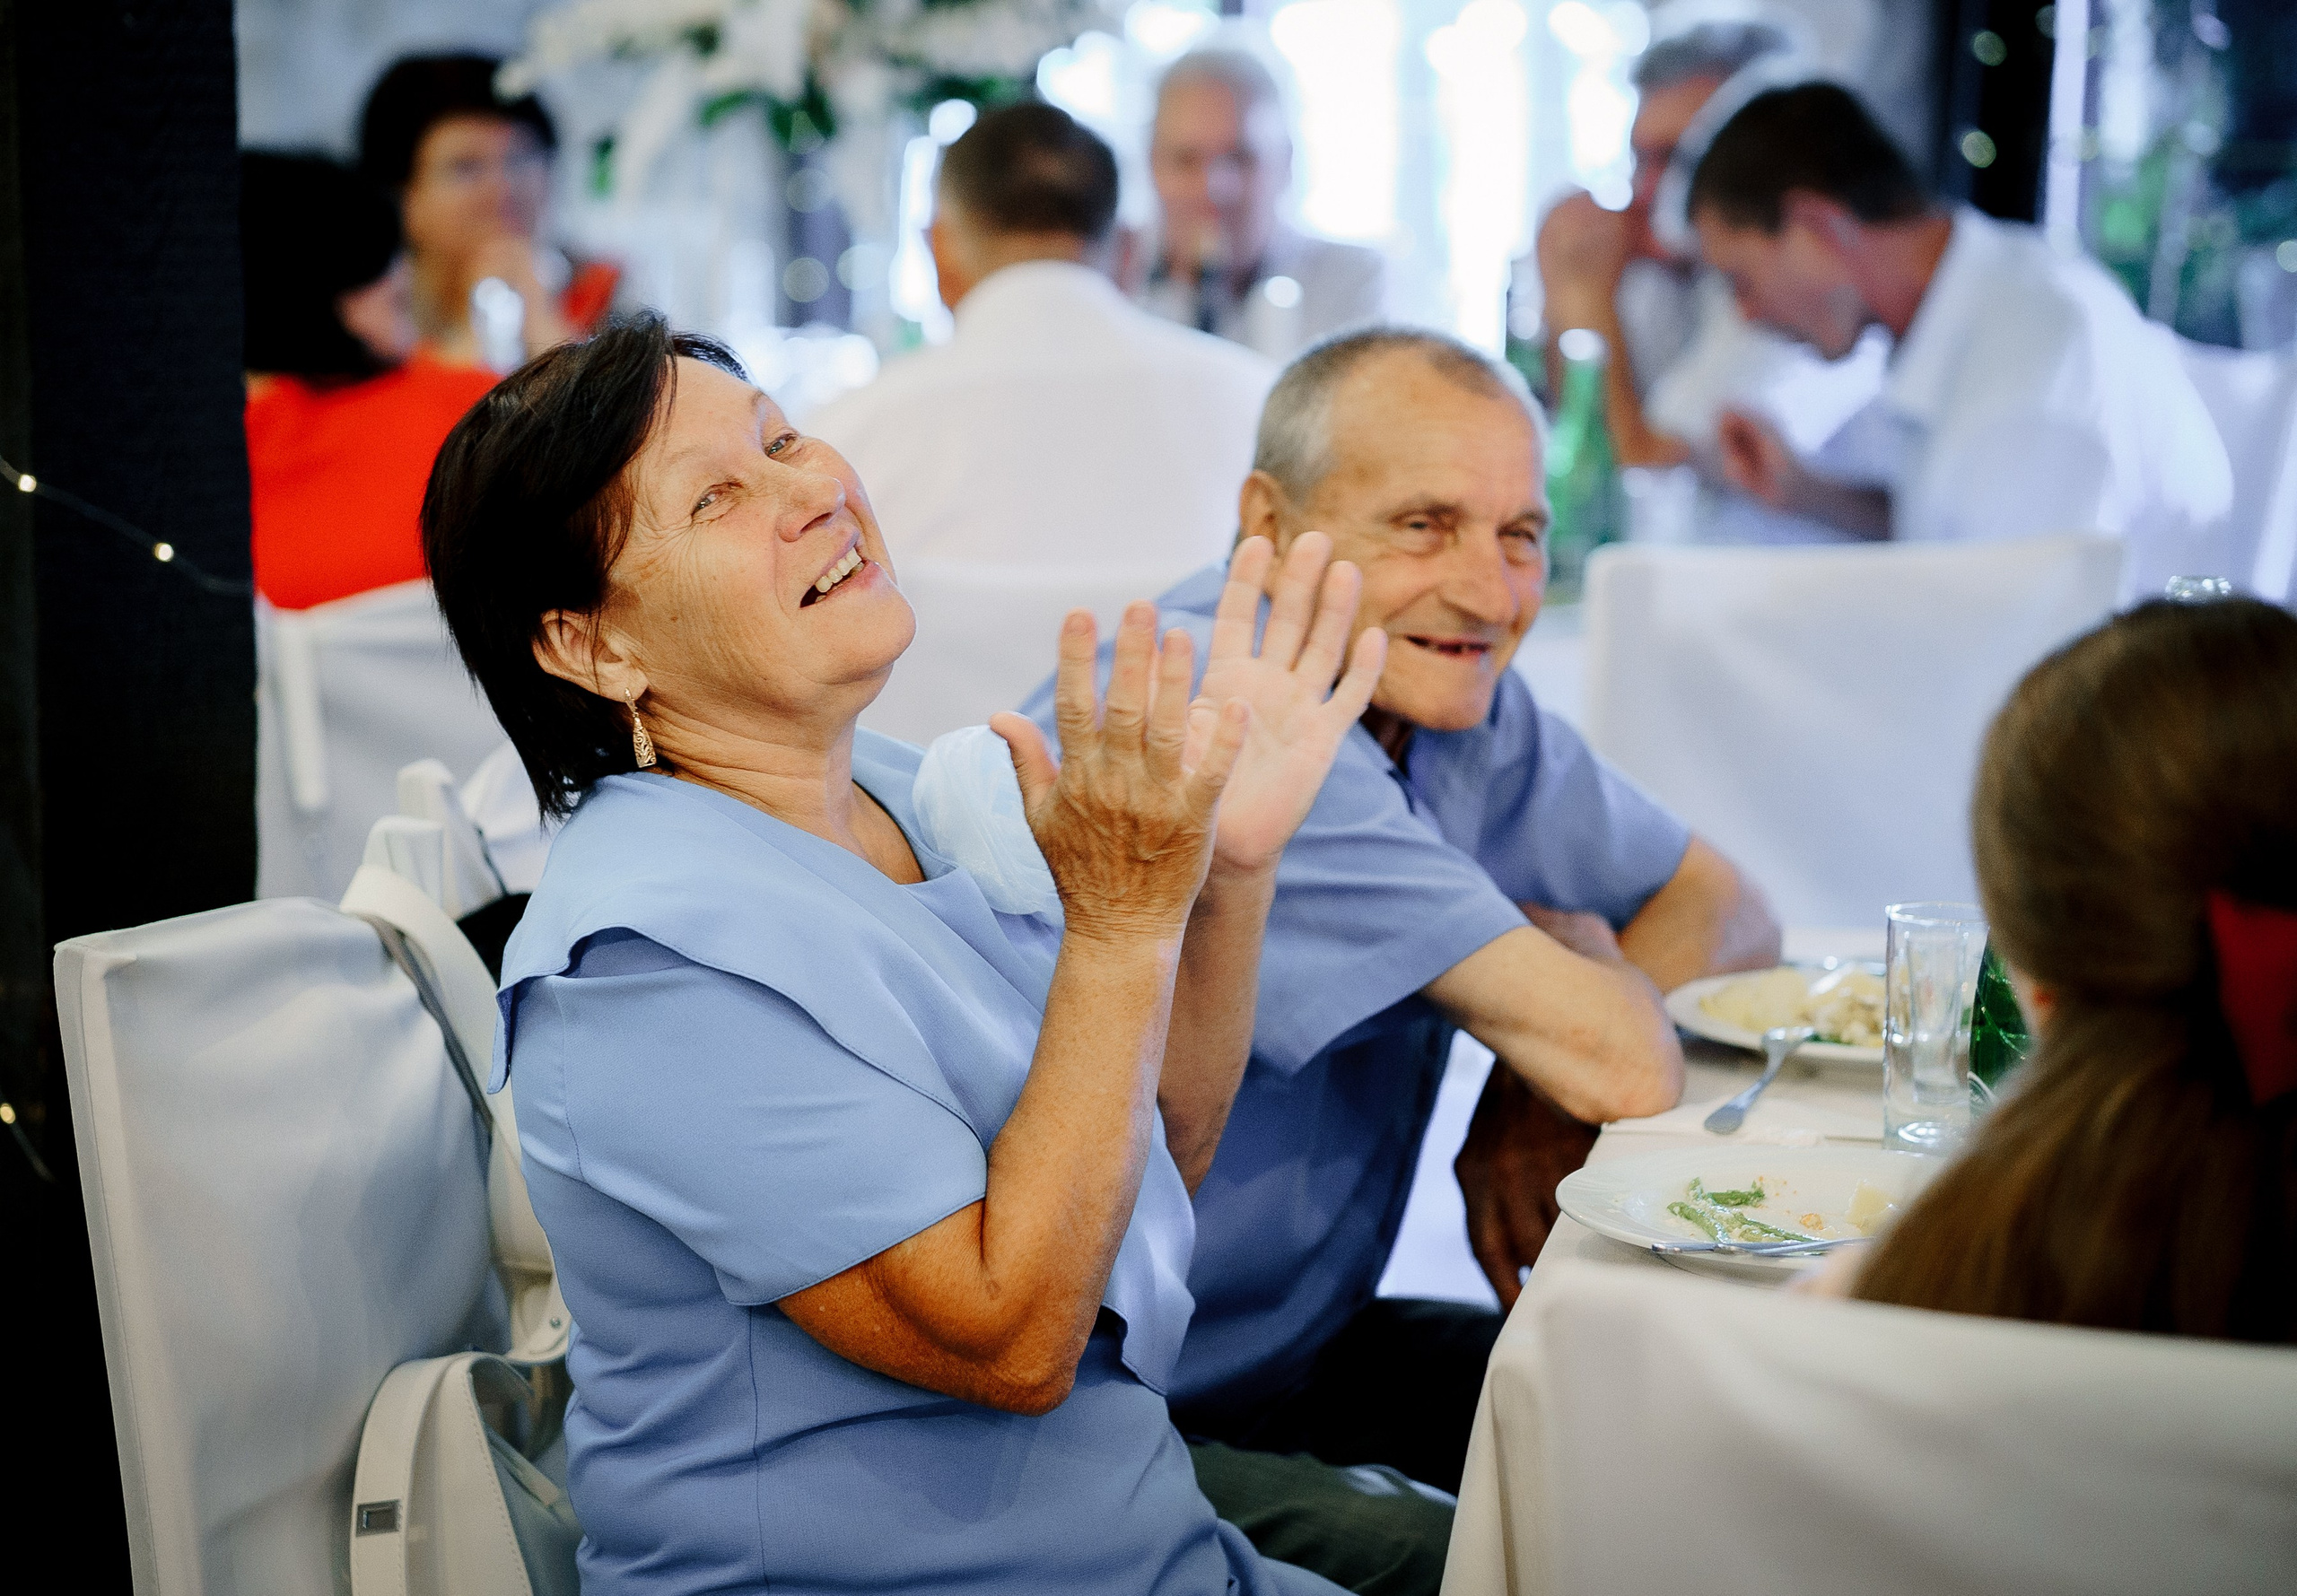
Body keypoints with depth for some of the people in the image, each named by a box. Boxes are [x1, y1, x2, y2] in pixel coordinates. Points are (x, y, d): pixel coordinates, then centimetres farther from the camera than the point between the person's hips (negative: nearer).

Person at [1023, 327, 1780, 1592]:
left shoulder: (1443, 684, 2)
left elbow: (1719, 907, 10)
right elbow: (1623, 1066, -28)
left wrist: (1540, 1086, -10)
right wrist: (1569, 951, -3)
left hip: (1305, 1337, 9)